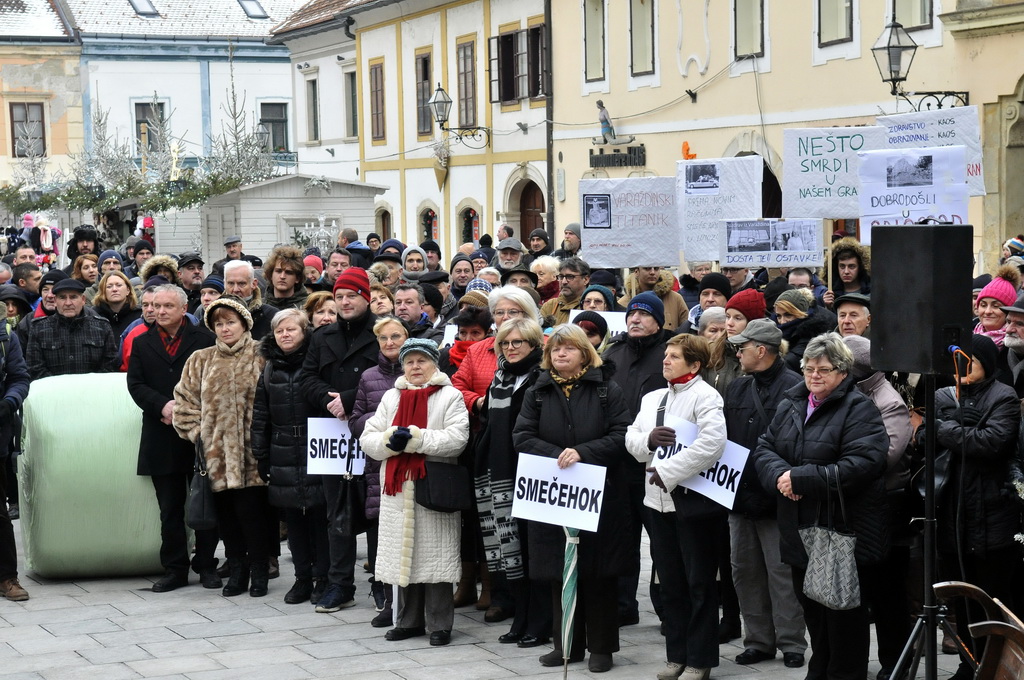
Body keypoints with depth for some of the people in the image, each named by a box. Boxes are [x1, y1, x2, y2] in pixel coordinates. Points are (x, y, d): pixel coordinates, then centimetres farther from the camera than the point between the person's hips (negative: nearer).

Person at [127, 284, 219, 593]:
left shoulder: (204, 339, 2)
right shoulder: (142, 344, 12)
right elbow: (136, 384, 3)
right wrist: (163, 406, -14)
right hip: (161, 437, 2)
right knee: (170, 508, 7)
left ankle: (206, 565, 14)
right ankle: (174, 568, 13)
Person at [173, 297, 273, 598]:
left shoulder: (260, 357, 0)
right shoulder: (200, 361, 12)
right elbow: (184, 401, 12)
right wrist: (196, 432, 2)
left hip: (250, 452, -4)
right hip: (216, 453, 4)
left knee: (250, 511, -5)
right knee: (226, 513, 7)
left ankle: (260, 571, 9)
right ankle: (237, 570, 18)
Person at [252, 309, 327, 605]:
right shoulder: (270, 370, 10)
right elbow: (260, 416, 13)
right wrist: (260, 456, 8)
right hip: (283, 457, 4)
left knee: (319, 516, 0)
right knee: (293, 519, 8)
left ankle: (322, 578, 9)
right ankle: (302, 578, 17)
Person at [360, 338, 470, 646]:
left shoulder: (450, 396, 1)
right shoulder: (391, 397, 16)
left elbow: (457, 438, -12)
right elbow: (368, 438, 9)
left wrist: (415, 438, -16)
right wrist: (391, 441, -11)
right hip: (397, 489, 5)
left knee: (435, 558, -2)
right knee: (404, 555, 10)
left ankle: (439, 623, 7)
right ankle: (408, 621, 21)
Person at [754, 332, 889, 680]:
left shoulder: (859, 409, -10)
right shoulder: (790, 405, 12)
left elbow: (862, 465, -22)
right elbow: (764, 448, 8)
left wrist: (800, 479, -23)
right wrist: (780, 474, -15)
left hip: (843, 531, -7)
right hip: (800, 531, 7)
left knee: (843, 615, 2)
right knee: (812, 610, 17)